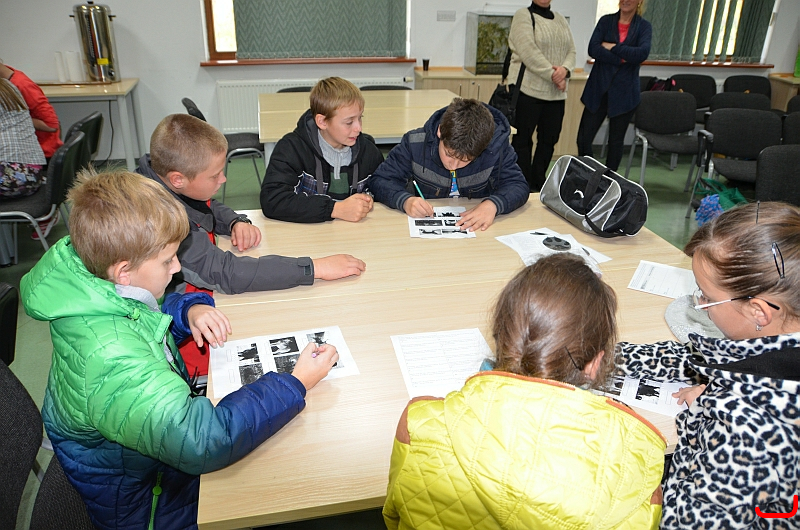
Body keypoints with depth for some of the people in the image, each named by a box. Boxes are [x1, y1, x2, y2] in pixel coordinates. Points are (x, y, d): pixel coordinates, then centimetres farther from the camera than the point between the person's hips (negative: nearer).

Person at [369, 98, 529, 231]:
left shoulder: (496, 148, -13)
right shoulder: (415, 143, -13)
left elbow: (518, 185, -10)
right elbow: (379, 181, -8)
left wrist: (493, 204, -31)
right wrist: (405, 200, -28)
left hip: (478, 230, 0)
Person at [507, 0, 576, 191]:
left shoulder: (561, 20, 18)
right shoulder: (523, 16, -2)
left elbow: (571, 51, 10)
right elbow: (529, 52, -14)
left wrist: (565, 70, -11)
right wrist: (552, 74, -15)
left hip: (556, 93, 6)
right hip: (528, 89, -6)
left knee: (549, 139, 9)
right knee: (523, 139, -1)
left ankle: (538, 183, 21)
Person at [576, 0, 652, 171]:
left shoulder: (644, 26, 4)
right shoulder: (605, 21, 6)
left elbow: (642, 53, -14)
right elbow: (593, 49, -9)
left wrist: (612, 47, -12)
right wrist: (621, 59, -15)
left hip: (624, 93, 0)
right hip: (599, 90, 1)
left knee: (616, 141, 8)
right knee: (583, 139, -4)